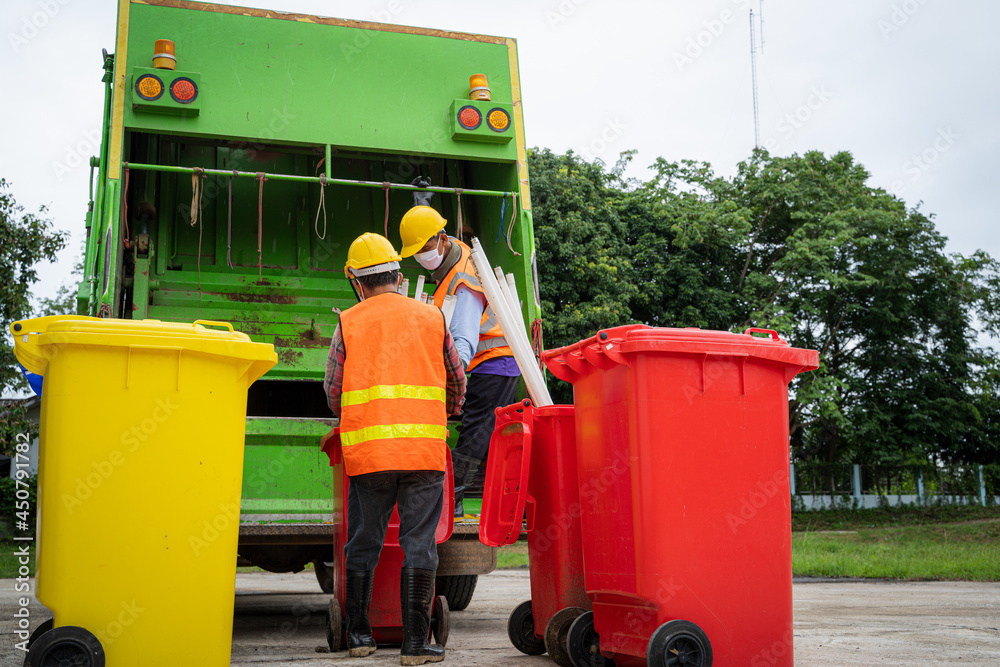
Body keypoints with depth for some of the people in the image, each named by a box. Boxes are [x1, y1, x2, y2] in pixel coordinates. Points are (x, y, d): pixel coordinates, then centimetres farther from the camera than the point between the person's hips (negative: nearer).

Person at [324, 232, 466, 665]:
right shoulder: (431, 317, 10)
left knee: (363, 544, 13)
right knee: (418, 544, 3)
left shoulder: (348, 323, 6)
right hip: (424, 450, 0)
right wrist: (444, 416, 35)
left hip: (366, 450, 0)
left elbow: (333, 390, 8)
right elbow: (457, 382, 16)